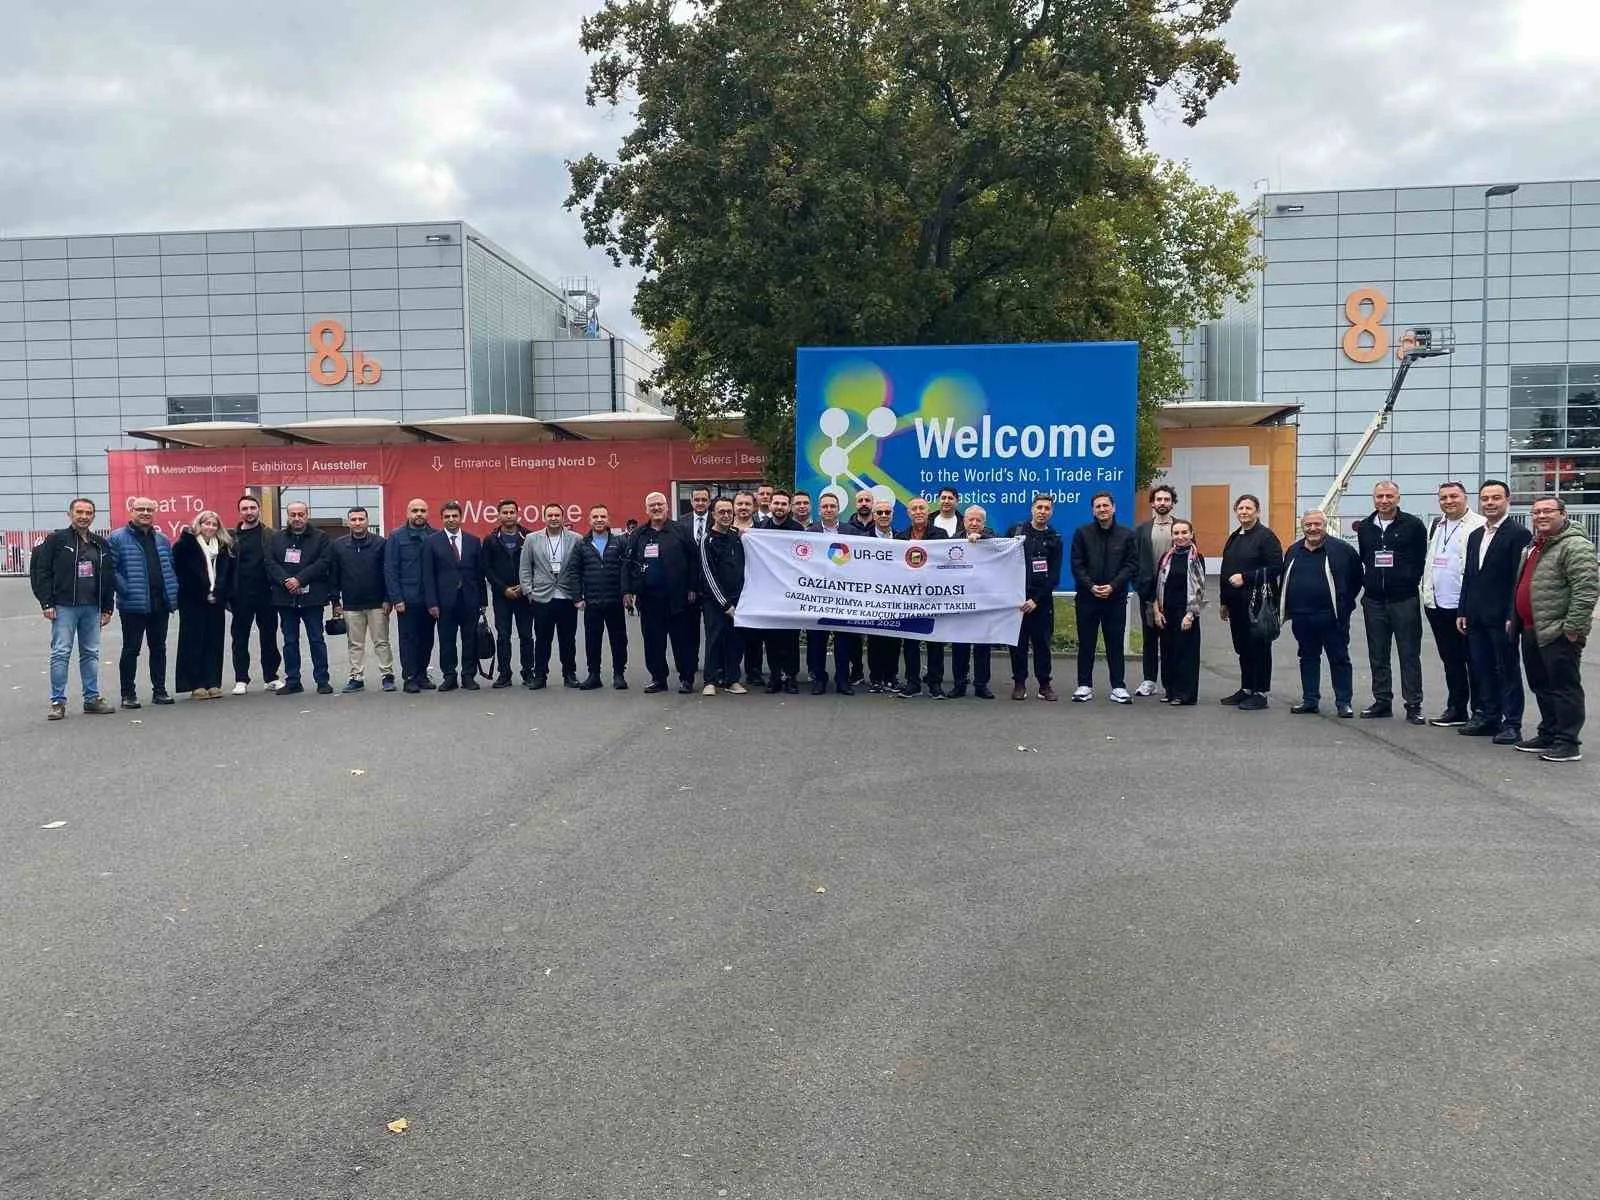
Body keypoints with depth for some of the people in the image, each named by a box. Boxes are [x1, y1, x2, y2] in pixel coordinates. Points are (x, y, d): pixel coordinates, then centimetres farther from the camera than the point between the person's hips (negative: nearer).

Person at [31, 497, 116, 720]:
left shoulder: (101, 544, 12)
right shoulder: (56, 540, -1)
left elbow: (109, 577, 15)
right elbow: (41, 572, -4)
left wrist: (107, 608, 10)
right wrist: (47, 603, -11)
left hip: (92, 608, 5)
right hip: (64, 607, -4)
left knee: (91, 653, 9)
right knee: (61, 653, -4)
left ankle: (92, 698, 16)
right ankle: (58, 702, 1)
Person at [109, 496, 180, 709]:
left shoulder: (162, 539, 14)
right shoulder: (118, 539, -4)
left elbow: (170, 567, 19)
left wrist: (173, 592, 8)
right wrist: (125, 590, -17)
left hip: (160, 604, 5)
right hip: (133, 605, -5)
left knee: (159, 648, 11)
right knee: (131, 650, 2)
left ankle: (159, 690, 19)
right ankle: (128, 694, 10)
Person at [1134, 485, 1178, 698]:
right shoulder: (1142, 529, 7)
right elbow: (1134, 560, 5)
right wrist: (1139, 586, -5)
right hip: (1148, 592, 2)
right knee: (1150, 638, 9)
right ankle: (1149, 680, 16)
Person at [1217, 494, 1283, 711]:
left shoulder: (1266, 536, -7)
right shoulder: (1233, 538, 17)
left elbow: (1276, 567, -15)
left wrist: (1245, 577, -18)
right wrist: (1225, 601, 18)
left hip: (1258, 601, -8)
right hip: (1237, 602, 8)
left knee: (1259, 646, -2)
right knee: (1242, 646, 12)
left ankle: (1260, 693, 4)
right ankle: (1246, 689, 21)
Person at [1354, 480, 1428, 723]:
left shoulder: (1412, 525, -3)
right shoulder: (1365, 528, 10)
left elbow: (1421, 558, 2)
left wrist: (1411, 582, -2)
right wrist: (1367, 582, 9)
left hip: (1404, 600, -4)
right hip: (1374, 600, 4)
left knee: (1409, 654, 0)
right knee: (1377, 655, 9)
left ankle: (1413, 705, 5)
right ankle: (1382, 701, 18)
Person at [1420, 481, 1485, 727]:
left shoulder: (1478, 526, -11)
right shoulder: (1436, 526, 14)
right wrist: (1428, 595, 14)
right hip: (1438, 605, 8)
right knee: (1451, 660, 15)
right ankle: (1456, 709, 24)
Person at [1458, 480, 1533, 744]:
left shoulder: (1519, 534, -7)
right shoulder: (1475, 535, 15)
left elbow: (1520, 579, -12)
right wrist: (1463, 611, 12)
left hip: (1502, 617, -7)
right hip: (1476, 617, 7)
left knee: (1508, 670, 1)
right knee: (1481, 669, 11)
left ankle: (1511, 724, 6)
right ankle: (1486, 716, 19)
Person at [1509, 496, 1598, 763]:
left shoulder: (1575, 545, -13)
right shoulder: (1532, 546, 18)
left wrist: (1573, 627, -21)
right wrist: (1514, 618, 23)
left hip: (1558, 633, -9)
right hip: (1532, 631, 10)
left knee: (1564, 688, -3)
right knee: (1542, 687, 16)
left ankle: (1568, 744, 3)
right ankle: (1548, 736, 27)